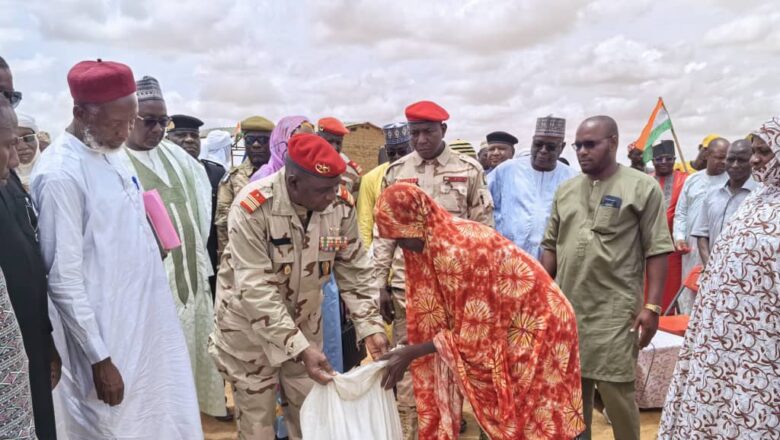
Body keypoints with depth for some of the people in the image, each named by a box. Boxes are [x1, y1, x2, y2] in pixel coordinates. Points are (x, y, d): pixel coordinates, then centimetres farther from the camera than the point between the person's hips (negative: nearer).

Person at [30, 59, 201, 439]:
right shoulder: (60, 174, -19)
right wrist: (99, 358, -16)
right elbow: (63, 279, -19)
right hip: (109, 336, -8)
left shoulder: (112, 154, 5)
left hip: (150, 321, 8)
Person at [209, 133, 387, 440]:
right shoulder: (252, 208, -28)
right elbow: (256, 291, -30)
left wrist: (371, 327, -13)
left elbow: (355, 271, -5)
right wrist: (300, 348, -34)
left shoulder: (341, 204, -15)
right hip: (250, 327, -4)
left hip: (304, 322, 4)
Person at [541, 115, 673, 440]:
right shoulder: (565, 190, 11)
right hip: (567, 308, 5)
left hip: (615, 311, -5)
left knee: (617, 392, 0)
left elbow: (657, 251, -6)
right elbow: (551, 245, 14)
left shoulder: (642, 187, -3)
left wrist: (652, 306, -11)